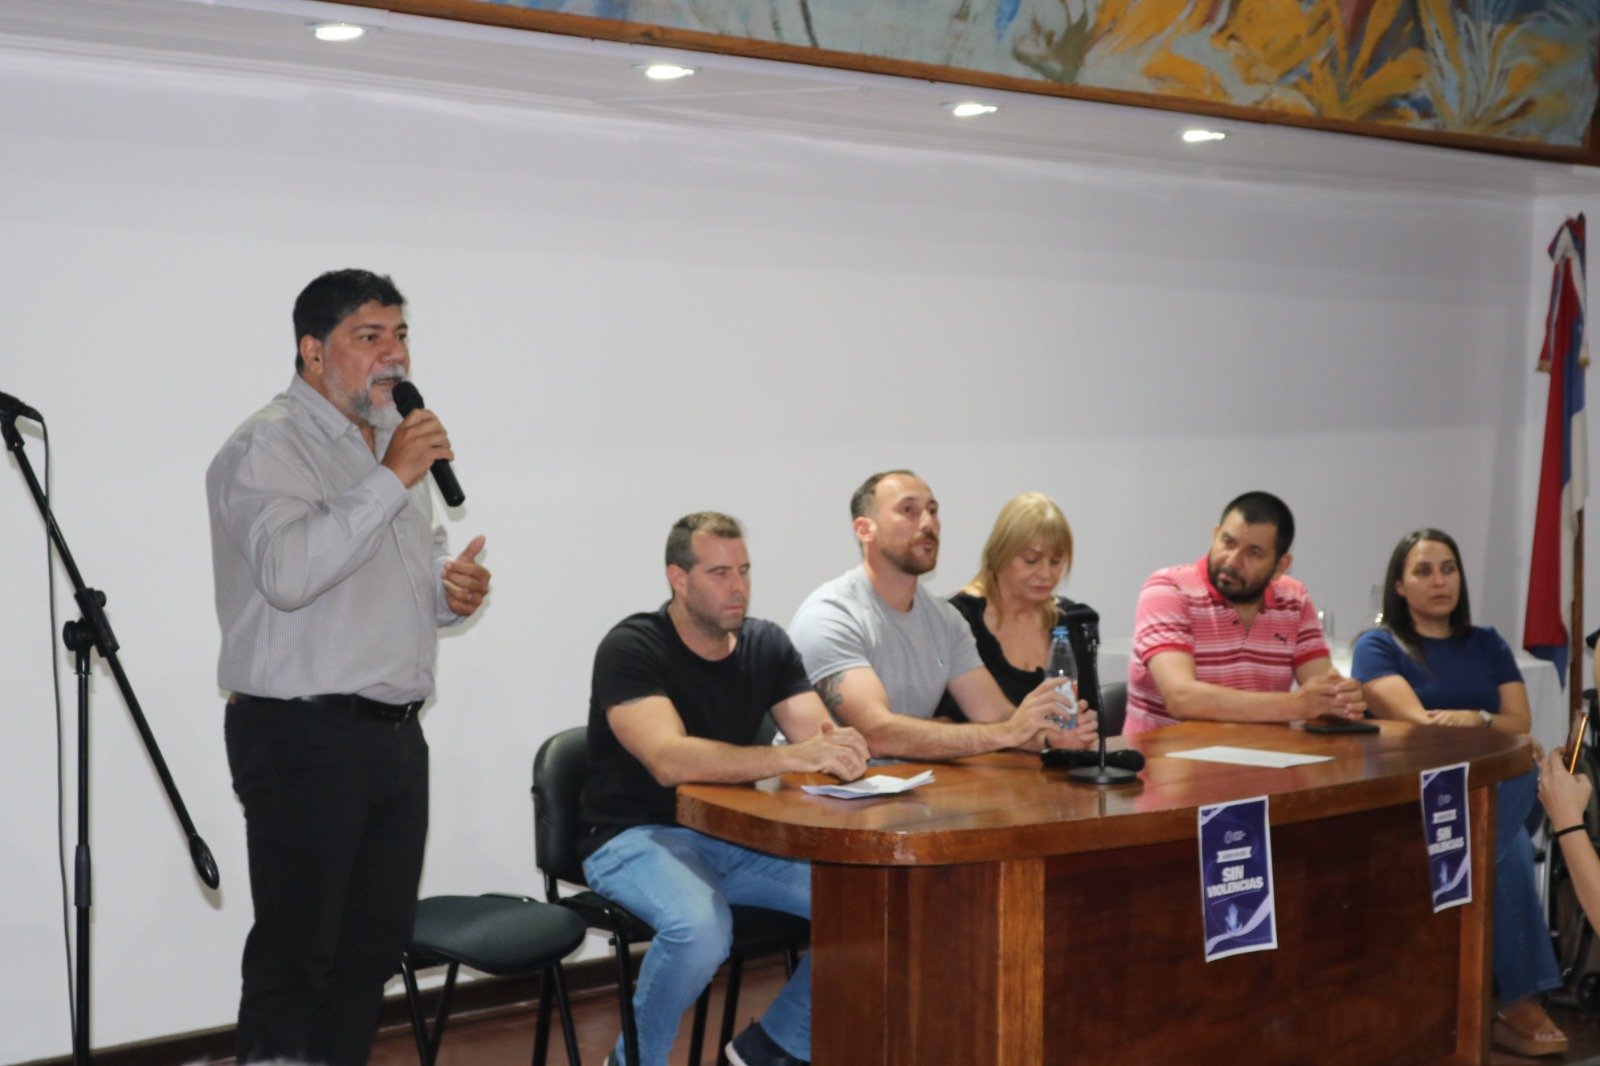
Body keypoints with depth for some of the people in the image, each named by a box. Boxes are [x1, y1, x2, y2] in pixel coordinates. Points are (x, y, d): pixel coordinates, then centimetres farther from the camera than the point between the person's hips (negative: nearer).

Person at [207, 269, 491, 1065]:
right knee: (296, 955, -2)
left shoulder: (392, 439, 17)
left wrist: (450, 593, 5)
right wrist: (391, 479, -25)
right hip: (304, 735, -8)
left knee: (376, 942, 12)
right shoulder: (269, 446, -10)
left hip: (394, 731, 8)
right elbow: (288, 573, -27)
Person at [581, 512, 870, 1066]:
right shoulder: (632, 647, -14)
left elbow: (820, 737, -2)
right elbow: (670, 761, -29)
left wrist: (840, 751, -29)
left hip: (738, 835, 6)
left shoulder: (766, 644, 6)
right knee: (701, 928, -36)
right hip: (638, 835, -6)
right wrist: (794, 755, -38)